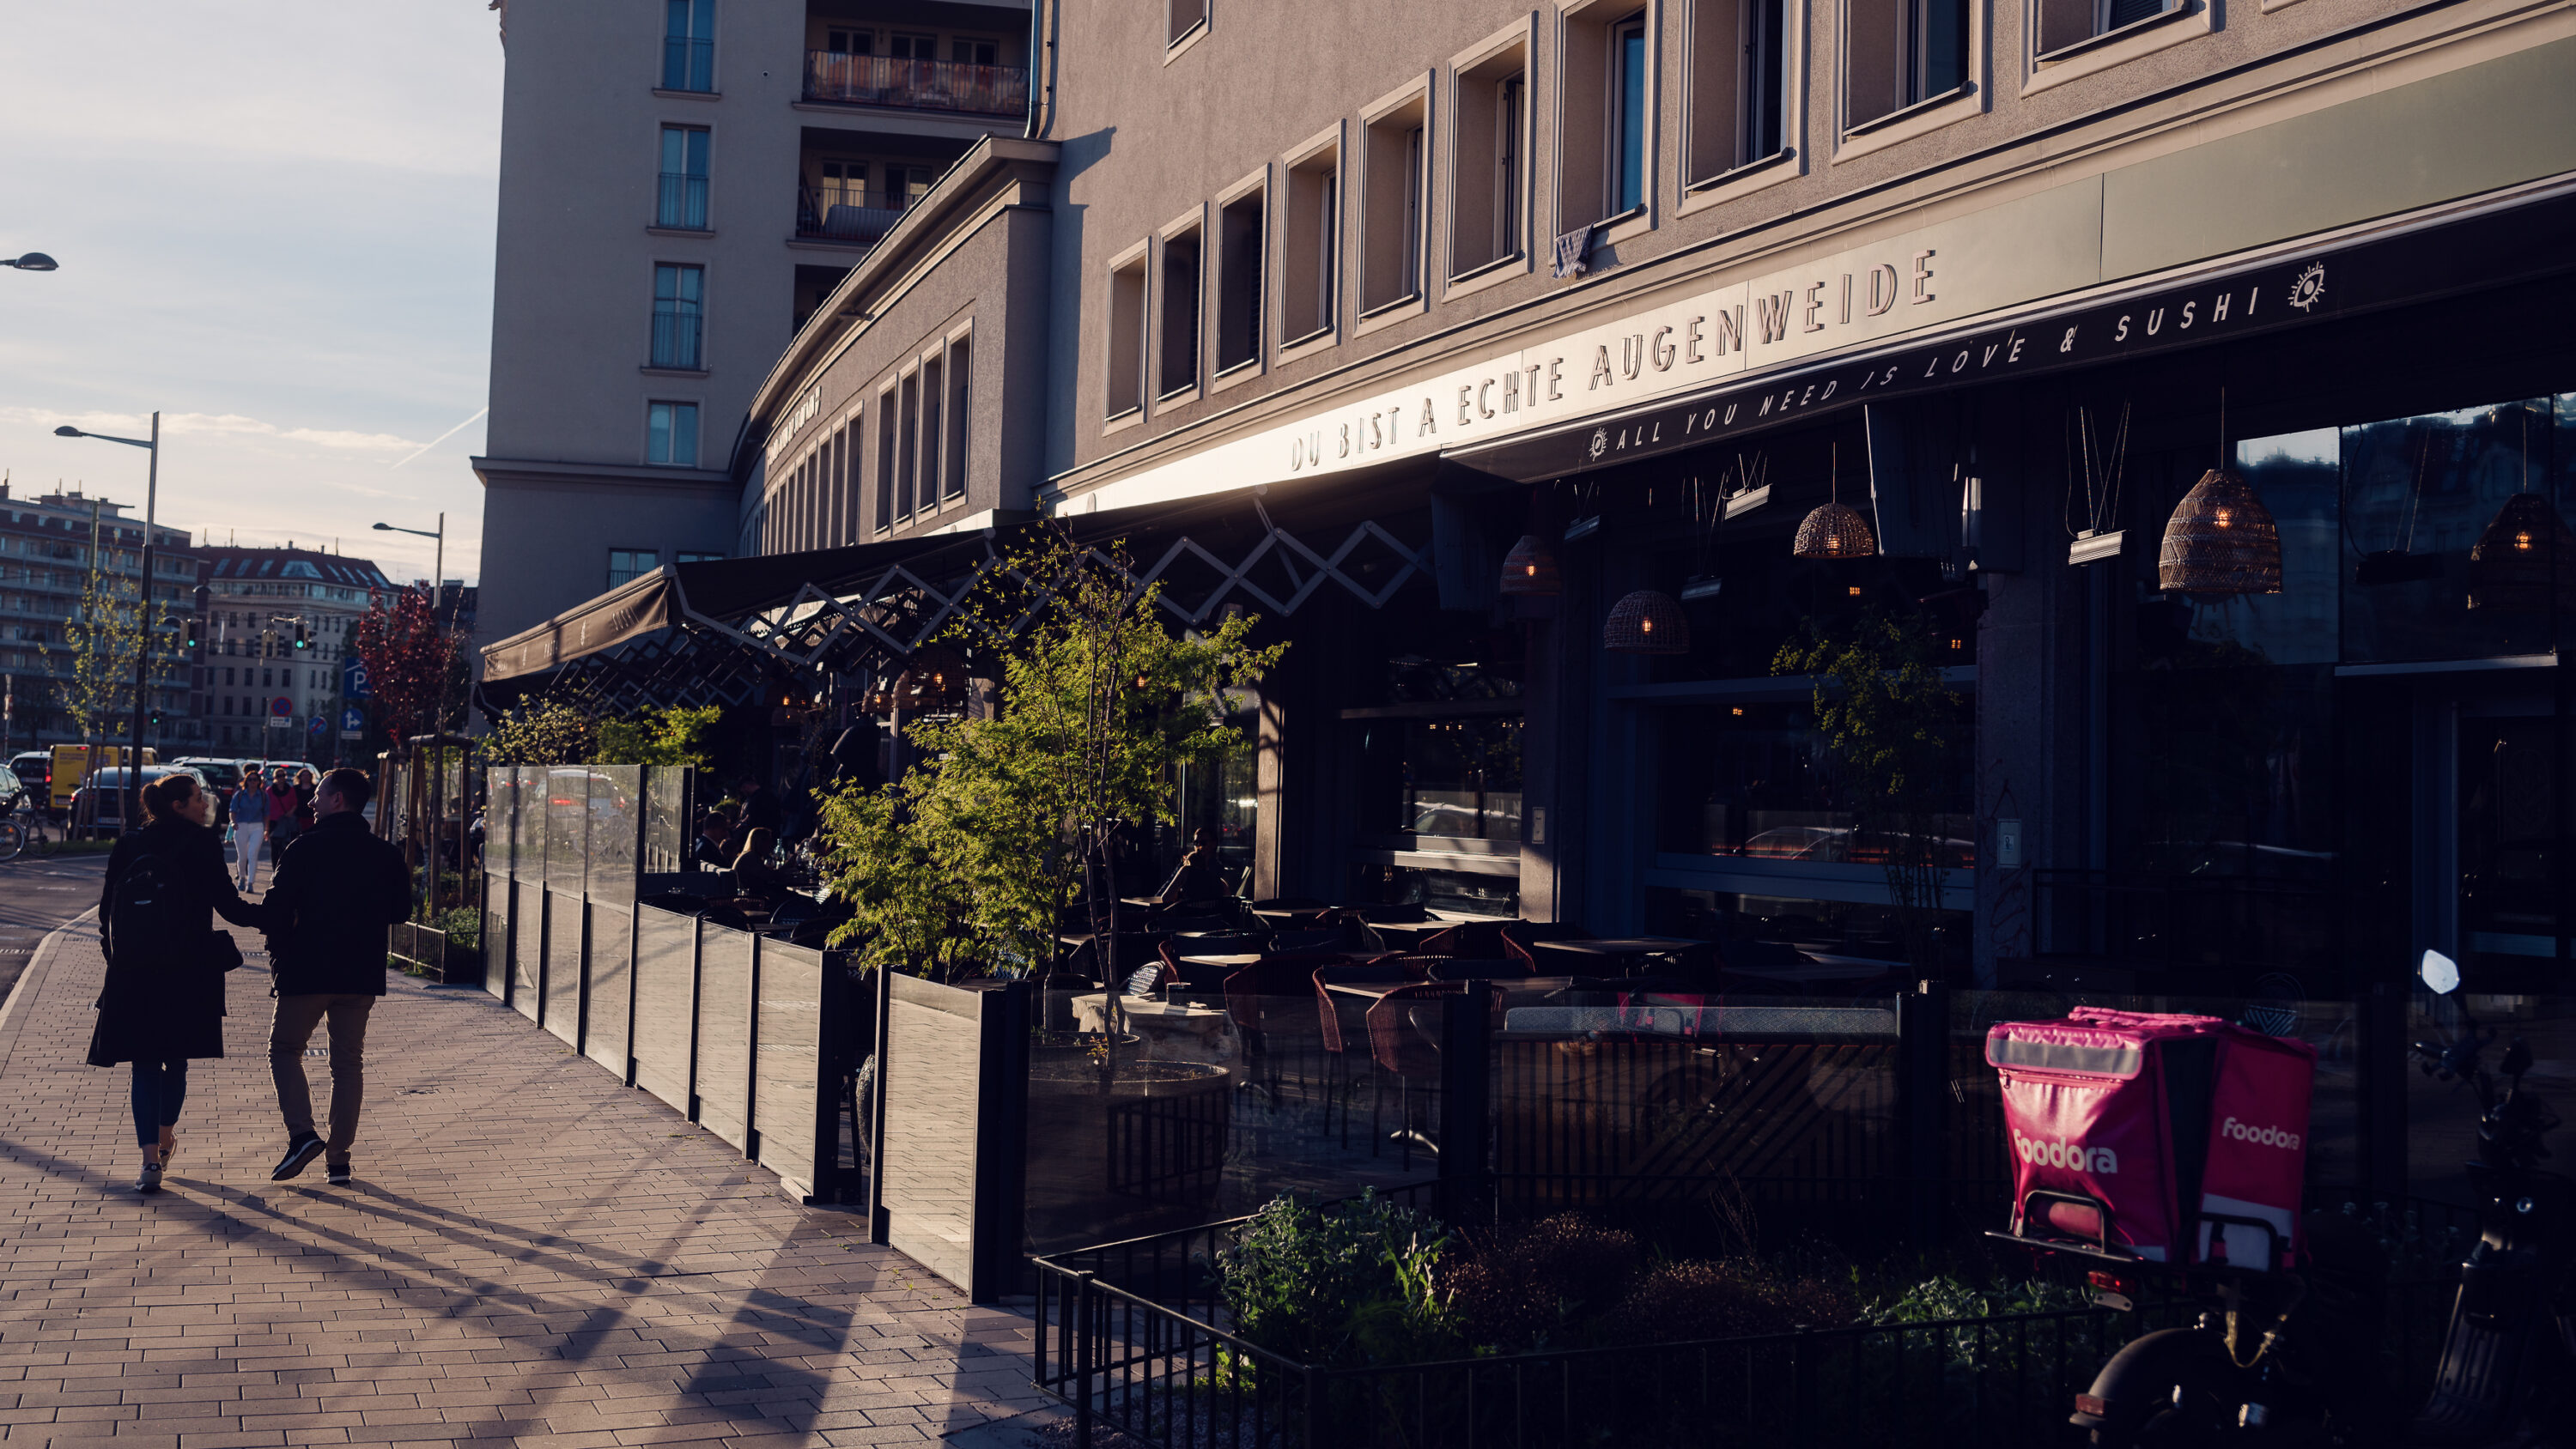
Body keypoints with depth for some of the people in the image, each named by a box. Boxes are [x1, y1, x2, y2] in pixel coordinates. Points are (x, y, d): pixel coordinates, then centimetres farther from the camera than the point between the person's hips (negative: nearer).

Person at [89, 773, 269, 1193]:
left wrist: (118, 956, 17)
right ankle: (165, 1141, 29)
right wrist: (272, 917, 5)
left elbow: (108, 909, 8)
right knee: (176, 1059, 15)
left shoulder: (128, 846, 7)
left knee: (145, 1064, 3)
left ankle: (151, 1158, -7)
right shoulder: (201, 844, -5)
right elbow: (229, 905, -8)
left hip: (133, 971, 2)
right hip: (188, 971, -2)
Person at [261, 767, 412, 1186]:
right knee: (348, 1062, 10)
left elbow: (279, 907, -10)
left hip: (308, 969, -4)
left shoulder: (304, 848, -8)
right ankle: (339, 1158, 8)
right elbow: (400, 911, 9)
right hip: (362, 974, 4)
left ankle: (302, 1133, -7)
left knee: (285, 1049, 12)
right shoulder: (385, 854, 3)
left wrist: (279, 952, 5)